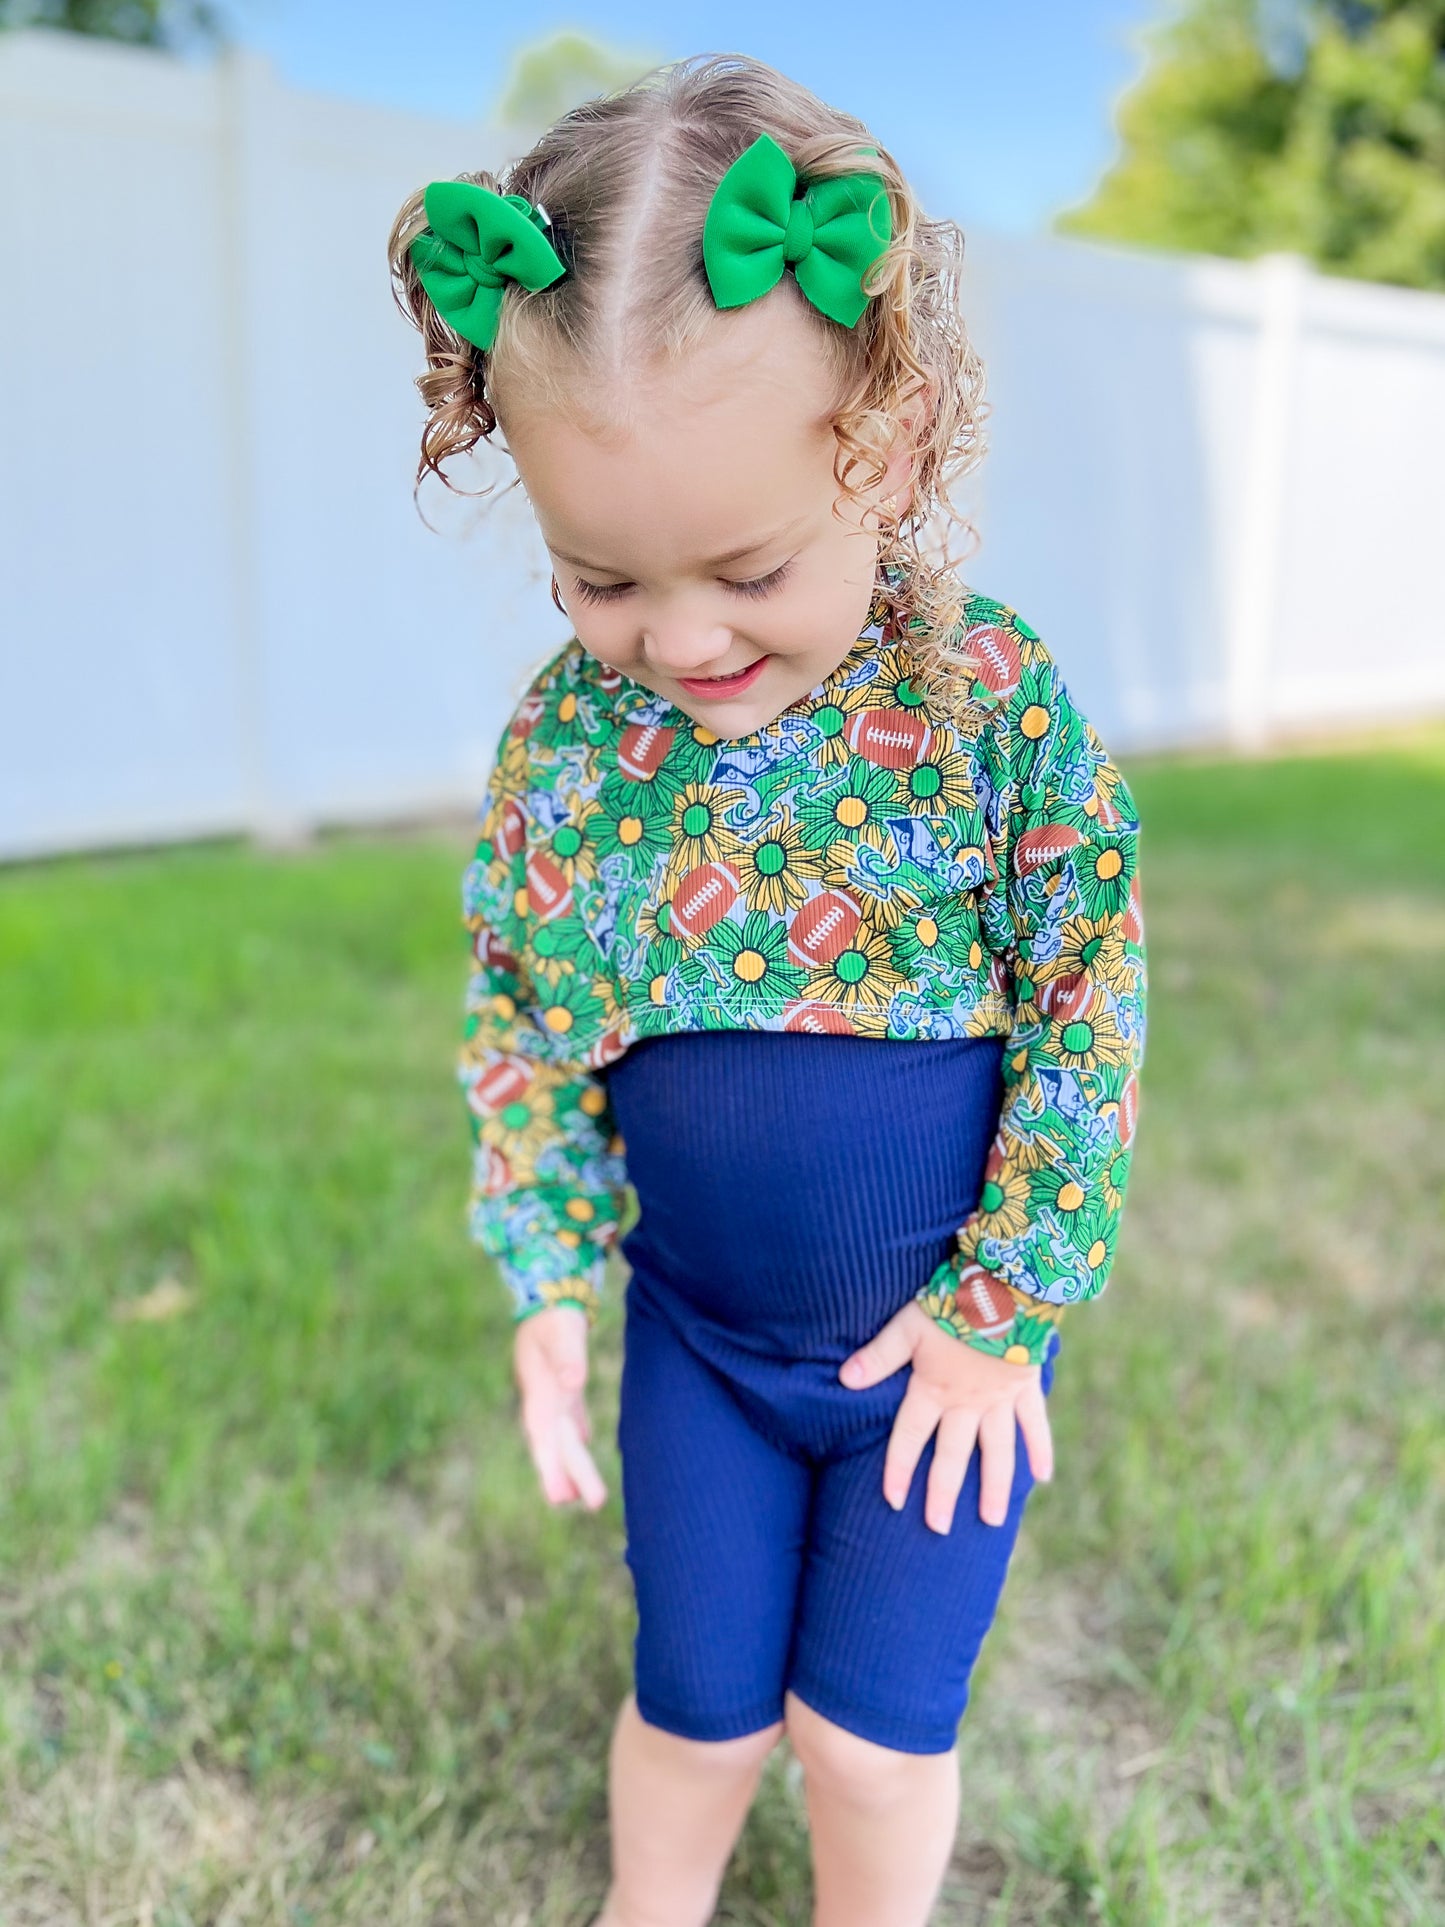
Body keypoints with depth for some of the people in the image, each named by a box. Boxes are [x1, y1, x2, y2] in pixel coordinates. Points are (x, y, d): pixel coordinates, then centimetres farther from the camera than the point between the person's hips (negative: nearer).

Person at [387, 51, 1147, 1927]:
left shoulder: (997, 698, -18)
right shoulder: (566, 737, -12)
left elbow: (1088, 1015, -12)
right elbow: (520, 1019, 0)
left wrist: (998, 1308, -10)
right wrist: (548, 1282, -3)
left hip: (946, 1331, -2)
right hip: (696, 1331, 2)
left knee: (872, 1729, 10)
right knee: (699, 1707, 17)